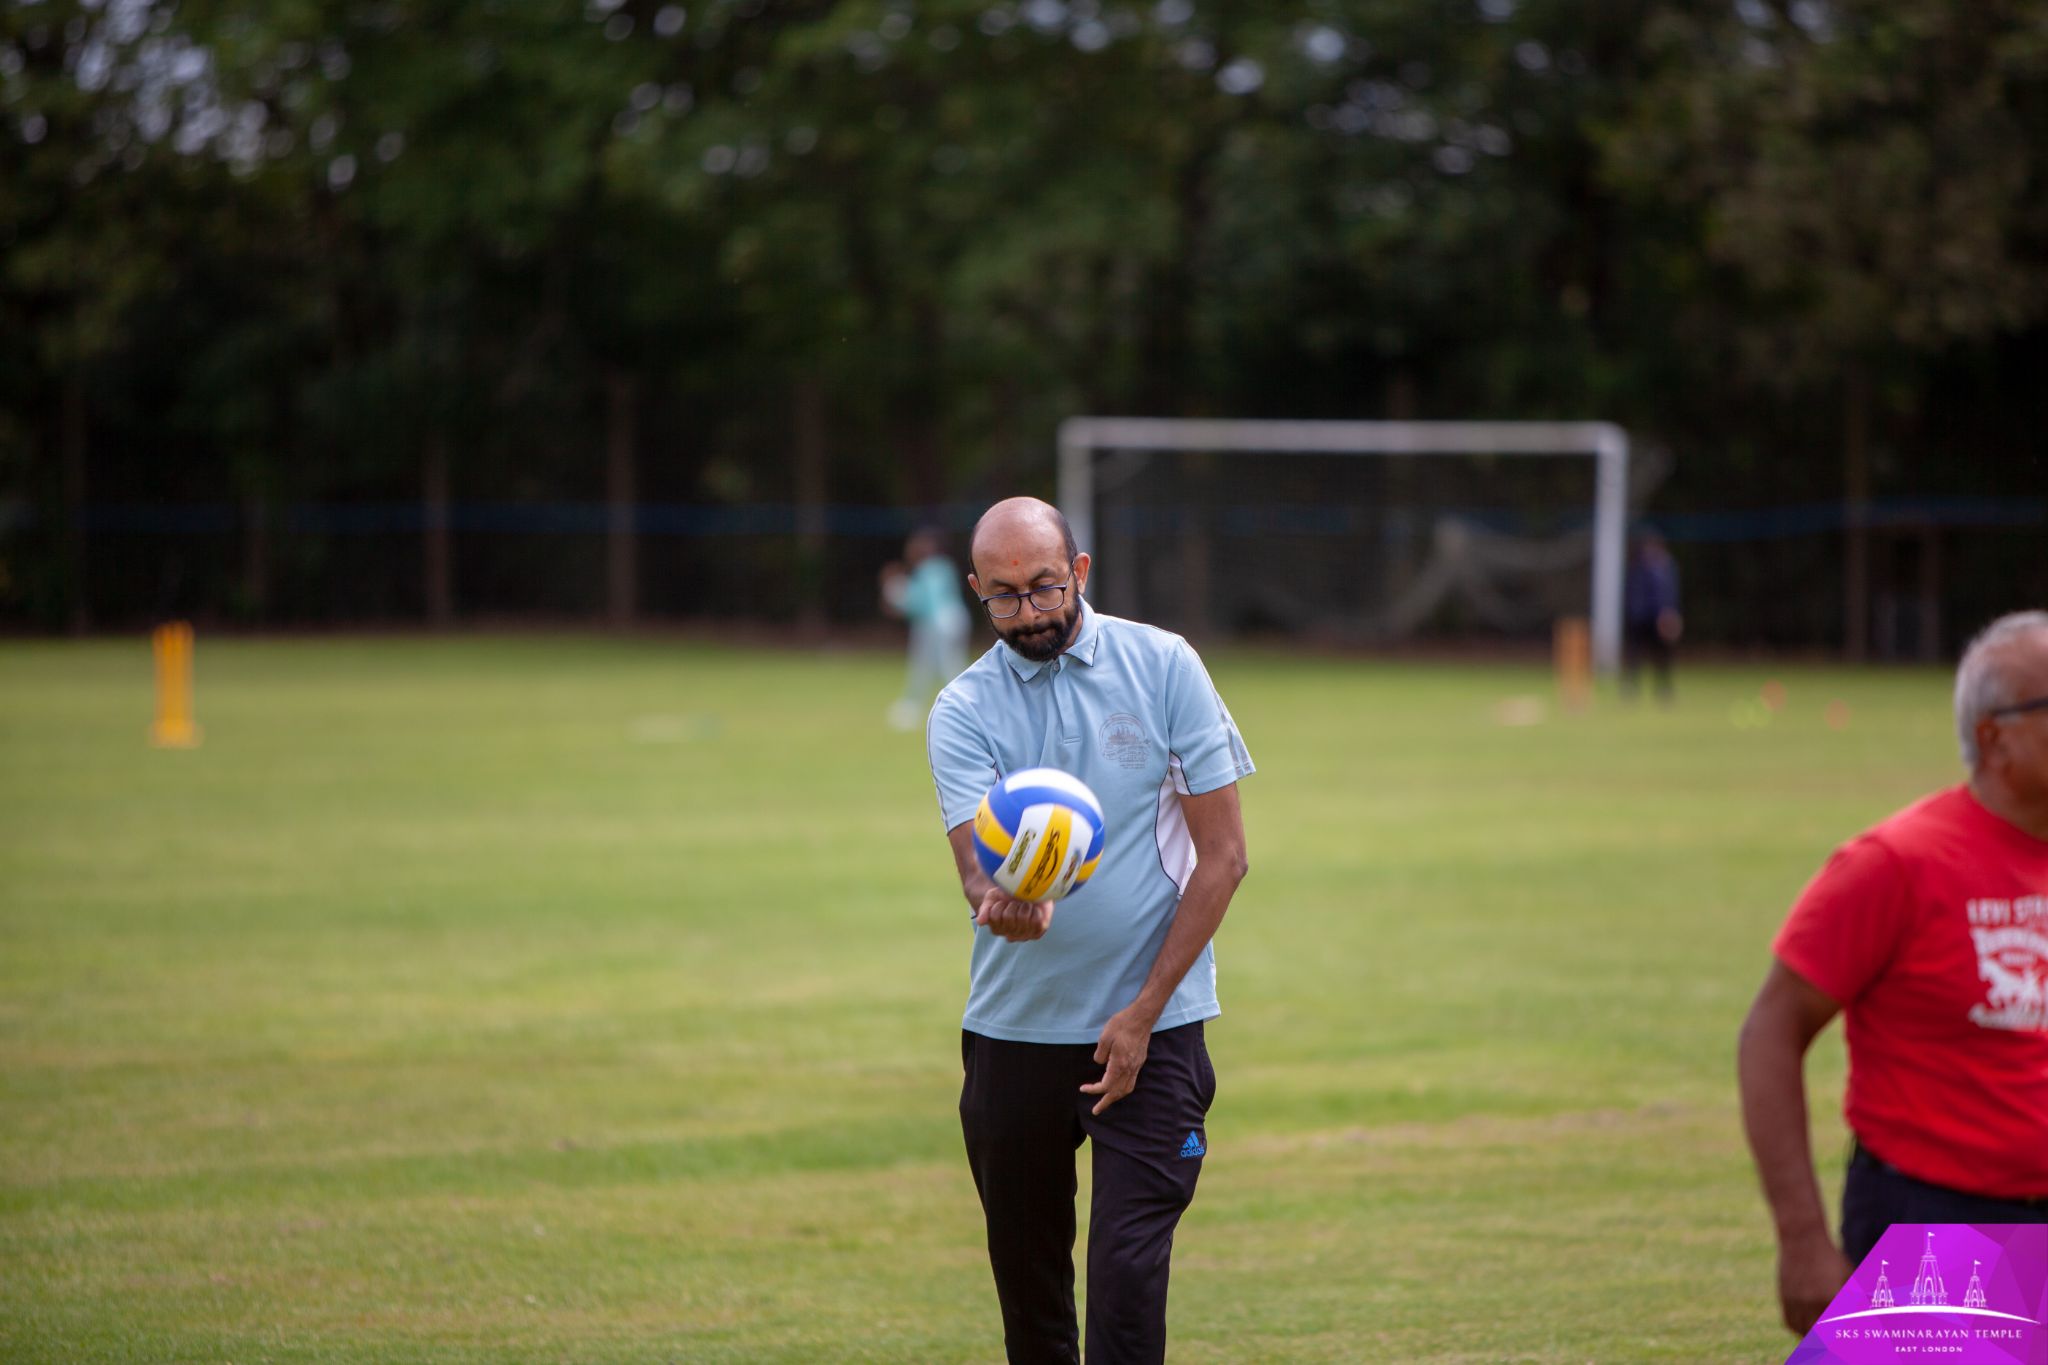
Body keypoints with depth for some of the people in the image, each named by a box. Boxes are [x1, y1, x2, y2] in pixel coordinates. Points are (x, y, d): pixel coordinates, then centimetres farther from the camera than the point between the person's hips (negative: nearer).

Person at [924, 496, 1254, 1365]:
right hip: (1011, 1031, 2)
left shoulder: (1164, 667, -4)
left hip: (1151, 1028, -2)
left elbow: (1222, 854, -3)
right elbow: (977, 868, -15)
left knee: (1127, 1269, -13)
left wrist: (1144, 1013, -8)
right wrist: (1002, 905, -42)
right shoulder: (963, 710, -2)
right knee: (1026, 1273, 10)